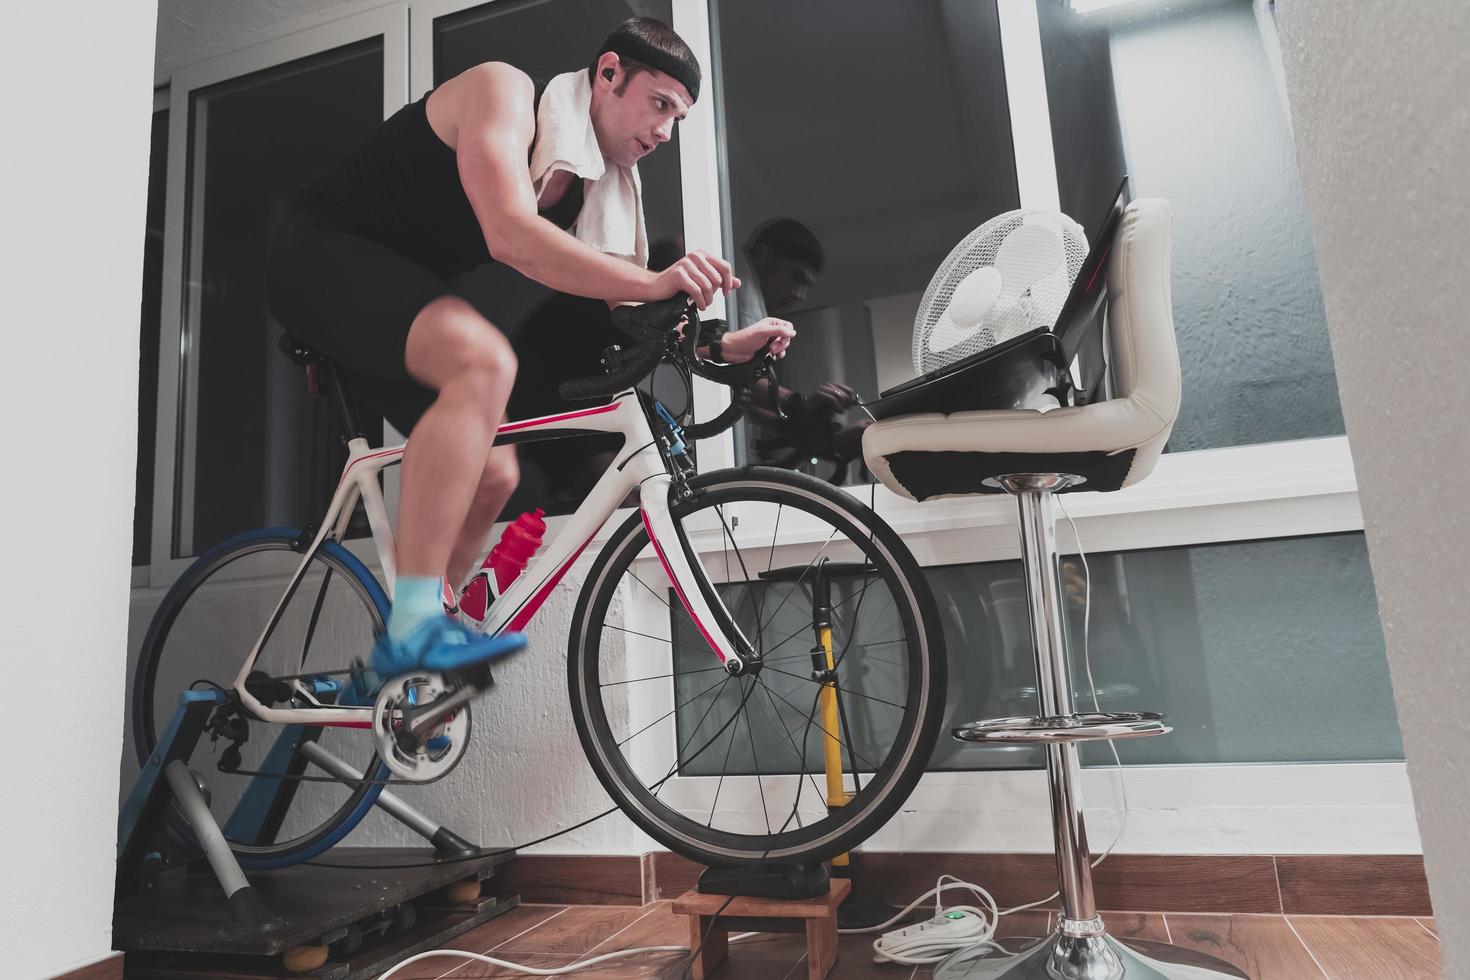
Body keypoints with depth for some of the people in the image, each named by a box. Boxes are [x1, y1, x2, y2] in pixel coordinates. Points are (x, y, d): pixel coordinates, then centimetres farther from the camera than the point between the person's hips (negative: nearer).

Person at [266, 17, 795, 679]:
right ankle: (414, 631, -32)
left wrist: (719, 346, -10)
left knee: (494, 475, 0)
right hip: (321, 253, -8)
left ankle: (394, 663, 12)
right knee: (486, 361, -35)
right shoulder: (504, 91, -16)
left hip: (394, 300, 9)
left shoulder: (595, 186, 6)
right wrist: (654, 282, -37)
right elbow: (511, 236, -33)